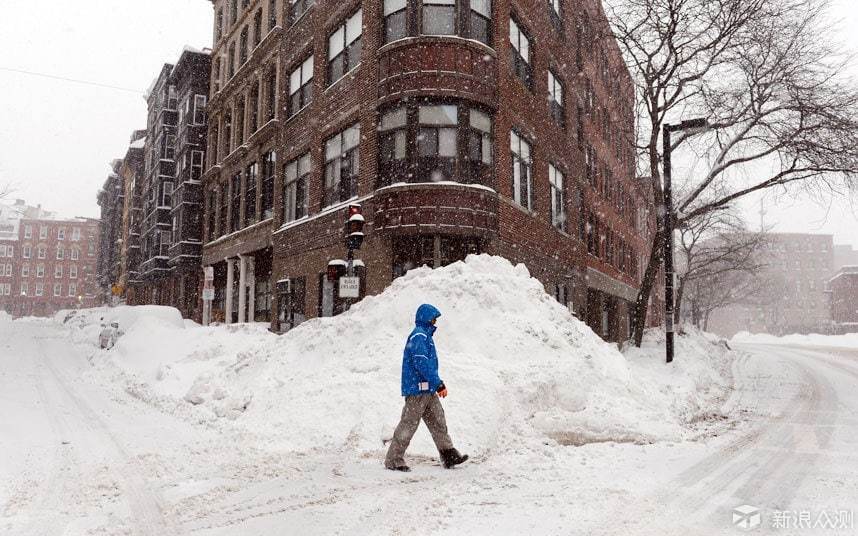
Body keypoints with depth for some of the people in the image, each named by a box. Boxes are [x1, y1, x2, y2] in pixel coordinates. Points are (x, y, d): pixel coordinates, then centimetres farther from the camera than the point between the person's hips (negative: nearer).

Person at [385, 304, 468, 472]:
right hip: (417, 389, -10)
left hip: (428, 390, 10)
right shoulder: (418, 336, -16)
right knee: (409, 425, -3)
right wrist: (439, 384, -21)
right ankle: (394, 460, 6)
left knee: (438, 422, 12)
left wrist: (437, 384, 22)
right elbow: (422, 364, -23)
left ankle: (449, 456, 18)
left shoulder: (425, 335, 17)